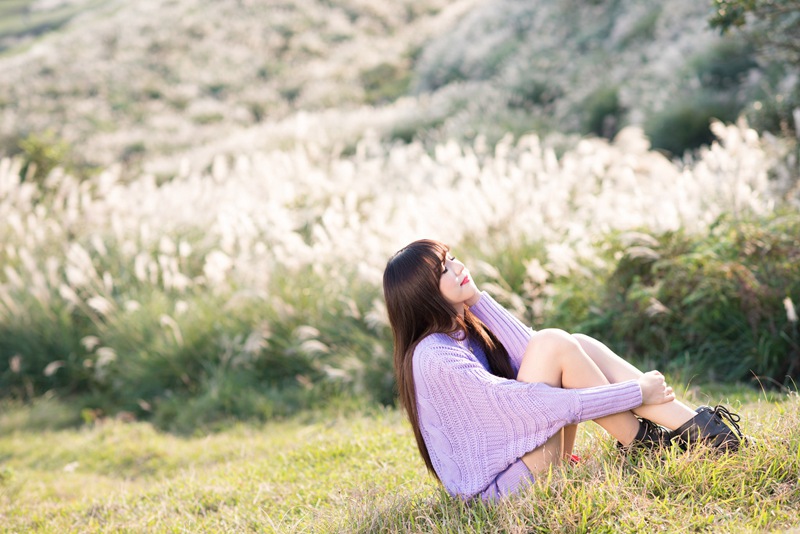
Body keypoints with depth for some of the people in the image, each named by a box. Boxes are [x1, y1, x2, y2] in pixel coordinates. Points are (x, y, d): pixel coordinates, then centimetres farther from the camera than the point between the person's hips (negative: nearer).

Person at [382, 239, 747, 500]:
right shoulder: (435, 357, -21)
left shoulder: (463, 331, 11)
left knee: (579, 345, -1)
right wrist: (636, 393, -19)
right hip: (495, 485, -9)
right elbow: (534, 405, -24)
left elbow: (527, 353, 5)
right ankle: (638, 443, -8)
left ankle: (690, 424, -9)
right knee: (555, 344, -19)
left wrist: (477, 298, 2)